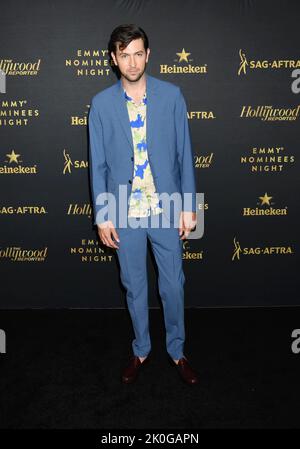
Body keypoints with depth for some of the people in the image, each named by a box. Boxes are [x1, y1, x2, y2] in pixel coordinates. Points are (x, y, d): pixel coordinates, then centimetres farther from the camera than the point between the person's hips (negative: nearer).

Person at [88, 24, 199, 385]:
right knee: (134, 286, 14)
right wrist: (102, 216, -3)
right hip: (124, 212, 1)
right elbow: (98, 164, 0)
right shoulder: (101, 104, -1)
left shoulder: (171, 95, -2)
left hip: (166, 208, 0)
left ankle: (176, 350, 32)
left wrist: (188, 206, -4)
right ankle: (141, 350, 35)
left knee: (173, 284, 10)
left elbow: (184, 154, -1)